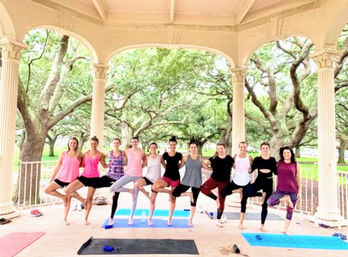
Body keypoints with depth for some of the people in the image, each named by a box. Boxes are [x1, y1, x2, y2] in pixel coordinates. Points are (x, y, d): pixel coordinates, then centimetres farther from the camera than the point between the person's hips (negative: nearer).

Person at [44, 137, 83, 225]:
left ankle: (65, 219, 23)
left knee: (69, 199, 5)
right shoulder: (63, 154, 1)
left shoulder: (79, 155, 1)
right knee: (47, 189, -9)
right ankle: (62, 197, 11)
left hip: (72, 180, -1)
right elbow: (58, 167, 5)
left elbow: (82, 165, 13)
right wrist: (52, 178, 4)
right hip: (61, 178, 1)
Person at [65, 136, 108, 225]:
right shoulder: (86, 153, 6)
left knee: (90, 198, 3)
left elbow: (104, 166, 9)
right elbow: (83, 165, 11)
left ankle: (86, 218, 21)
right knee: (67, 190, -12)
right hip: (84, 176, 3)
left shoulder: (100, 154, 0)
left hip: (94, 178, -2)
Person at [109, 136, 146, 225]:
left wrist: (140, 167, 4)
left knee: (135, 198, 4)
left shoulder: (141, 152, 0)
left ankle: (131, 217, 19)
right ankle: (130, 191, 4)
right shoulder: (127, 151, 1)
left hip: (138, 175, -1)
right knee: (113, 188, -17)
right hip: (128, 174, 1)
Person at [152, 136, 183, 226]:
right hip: (166, 177, 1)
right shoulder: (165, 154, 2)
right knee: (154, 187, -29)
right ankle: (169, 192, -3)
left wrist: (177, 167, 7)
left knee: (173, 199, 6)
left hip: (176, 178, 0)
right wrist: (167, 167, 9)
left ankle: (170, 219, 22)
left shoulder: (179, 155, -1)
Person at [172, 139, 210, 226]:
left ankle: (190, 220, 20)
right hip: (186, 181, 0)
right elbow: (179, 166, 5)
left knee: (194, 202, 7)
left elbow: (207, 168, 9)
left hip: (197, 182, 1)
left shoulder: (200, 158, 5)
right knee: (175, 193, -12)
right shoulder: (186, 158, 1)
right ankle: (189, 194, 8)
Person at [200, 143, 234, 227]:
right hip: (214, 179, 0)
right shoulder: (214, 158, -1)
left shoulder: (229, 158, 0)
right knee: (203, 188, -27)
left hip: (224, 182, 0)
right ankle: (216, 199, -3)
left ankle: (219, 220, 20)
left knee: (222, 201, 5)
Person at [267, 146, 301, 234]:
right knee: (269, 202, -21)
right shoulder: (279, 163, 5)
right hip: (281, 189, 1)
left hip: (293, 190, 0)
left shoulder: (296, 164, 4)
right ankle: (286, 198, -1)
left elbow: (298, 179, 7)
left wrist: (299, 190, 3)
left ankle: (285, 229, 20)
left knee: (290, 210, 6)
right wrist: (277, 187, 11)